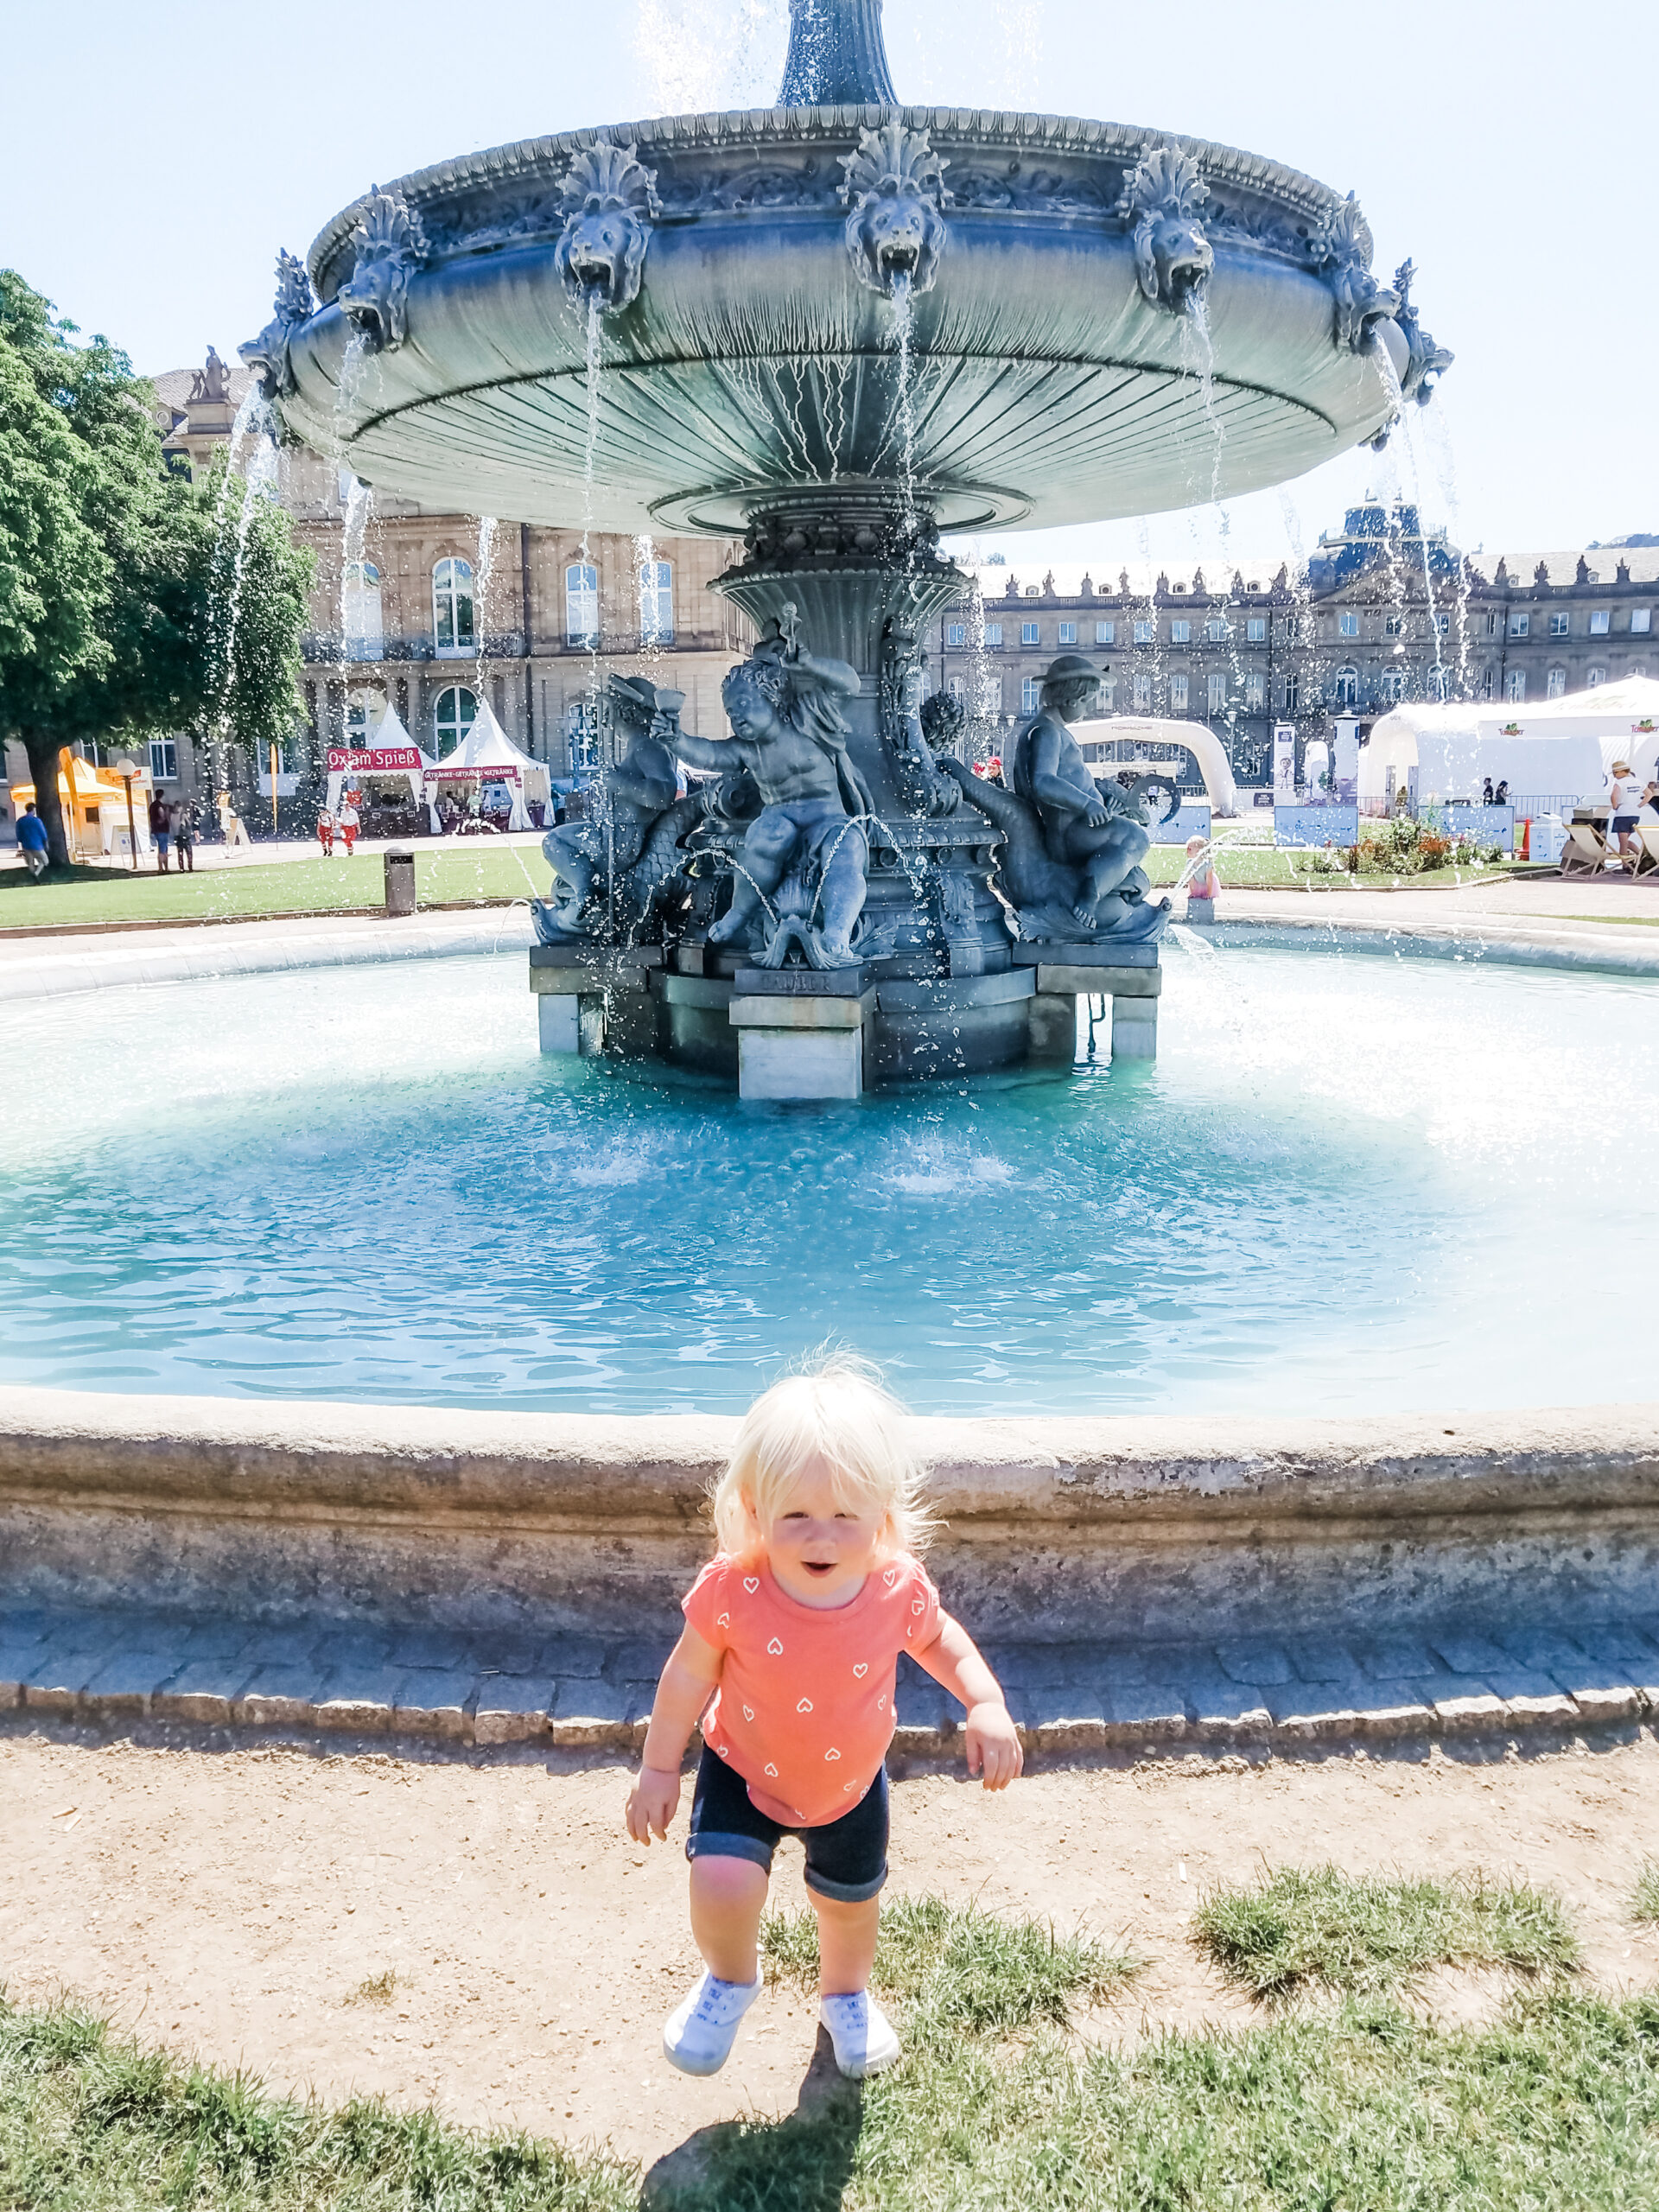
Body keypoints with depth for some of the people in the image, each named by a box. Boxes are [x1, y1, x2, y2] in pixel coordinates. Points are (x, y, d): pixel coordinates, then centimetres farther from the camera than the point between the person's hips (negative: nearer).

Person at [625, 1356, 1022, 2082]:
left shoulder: (898, 1591, -26)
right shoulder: (733, 1591, -32)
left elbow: (941, 1641, -3)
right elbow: (689, 1677, -15)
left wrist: (987, 1705, -18)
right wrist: (658, 1769, -6)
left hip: (849, 1786, 2)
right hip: (744, 1775, -2)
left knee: (850, 1901, 20)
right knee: (721, 1885, -21)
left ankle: (845, 1994, 57)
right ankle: (730, 1980, 17)